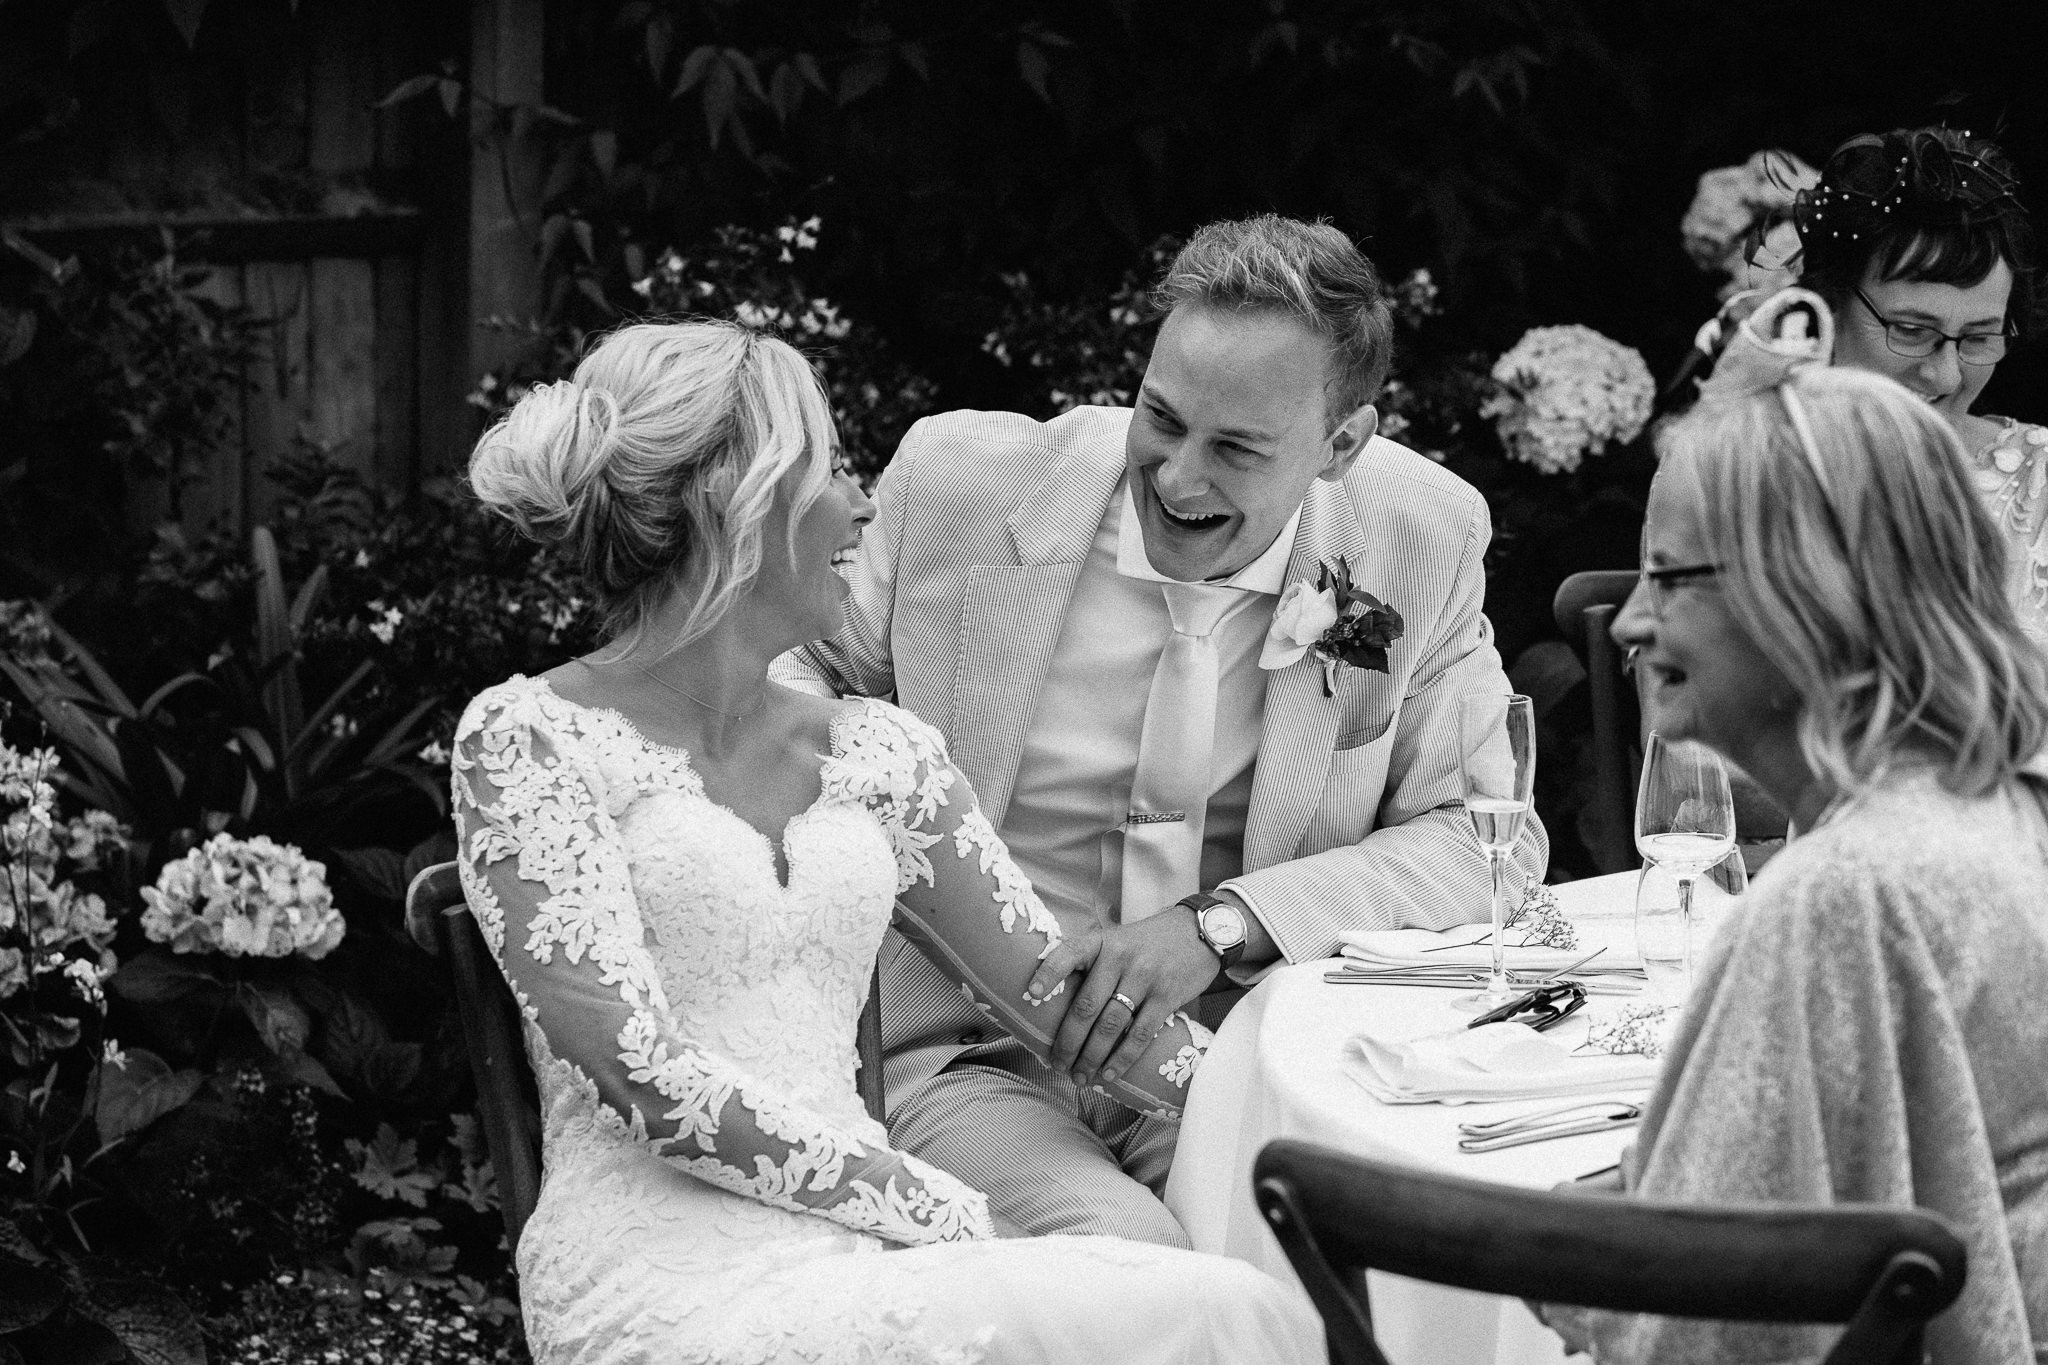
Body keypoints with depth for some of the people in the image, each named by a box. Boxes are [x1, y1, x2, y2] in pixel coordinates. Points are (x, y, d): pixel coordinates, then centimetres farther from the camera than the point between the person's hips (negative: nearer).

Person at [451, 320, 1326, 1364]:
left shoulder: (880, 751, 17)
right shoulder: (525, 738, -1)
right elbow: (646, 1080, -10)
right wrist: (938, 1208, -13)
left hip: (864, 1255, 6)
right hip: (670, 1269, -6)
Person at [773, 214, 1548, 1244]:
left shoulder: (1425, 538, 0)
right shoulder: (961, 482, -3)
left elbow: (1491, 838, 0)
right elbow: (810, 666, 16)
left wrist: (1220, 924, -15)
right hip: (982, 1063, -2)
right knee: (1127, 1261, -34)